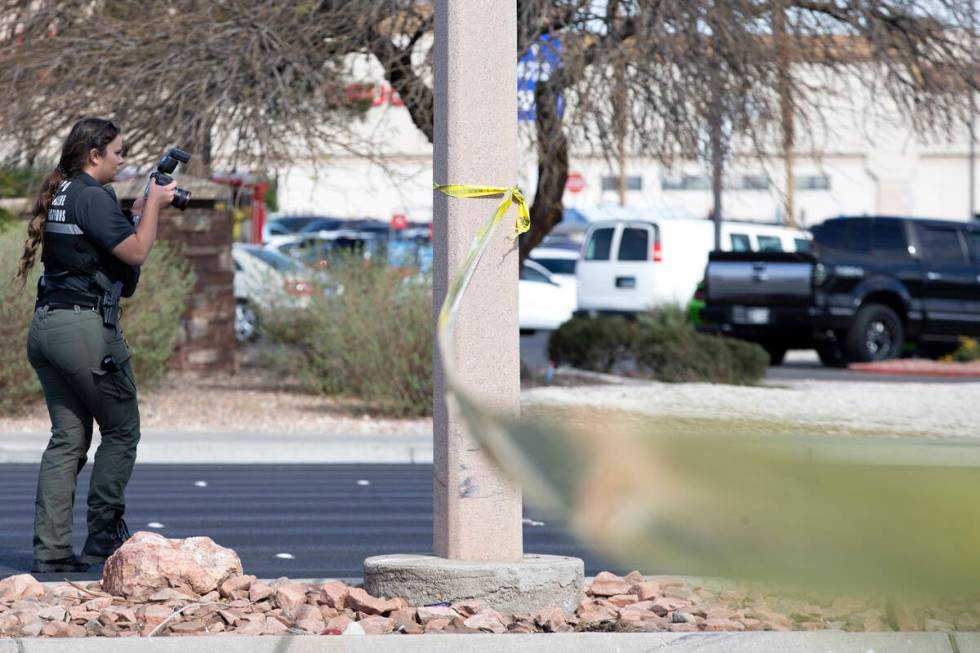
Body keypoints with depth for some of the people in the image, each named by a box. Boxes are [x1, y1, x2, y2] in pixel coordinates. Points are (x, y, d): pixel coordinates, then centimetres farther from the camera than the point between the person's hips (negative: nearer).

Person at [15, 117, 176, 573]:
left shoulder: (58, 195, 16)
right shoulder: (93, 197, -12)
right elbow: (136, 253, -13)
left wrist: (137, 213, 18)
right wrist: (153, 204, 0)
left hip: (45, 325, 9)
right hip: (85, 326, -9)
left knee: (68, 438, 9)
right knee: (121, 431, 6)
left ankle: (50, 551, 3)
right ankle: (103, 539, 5)